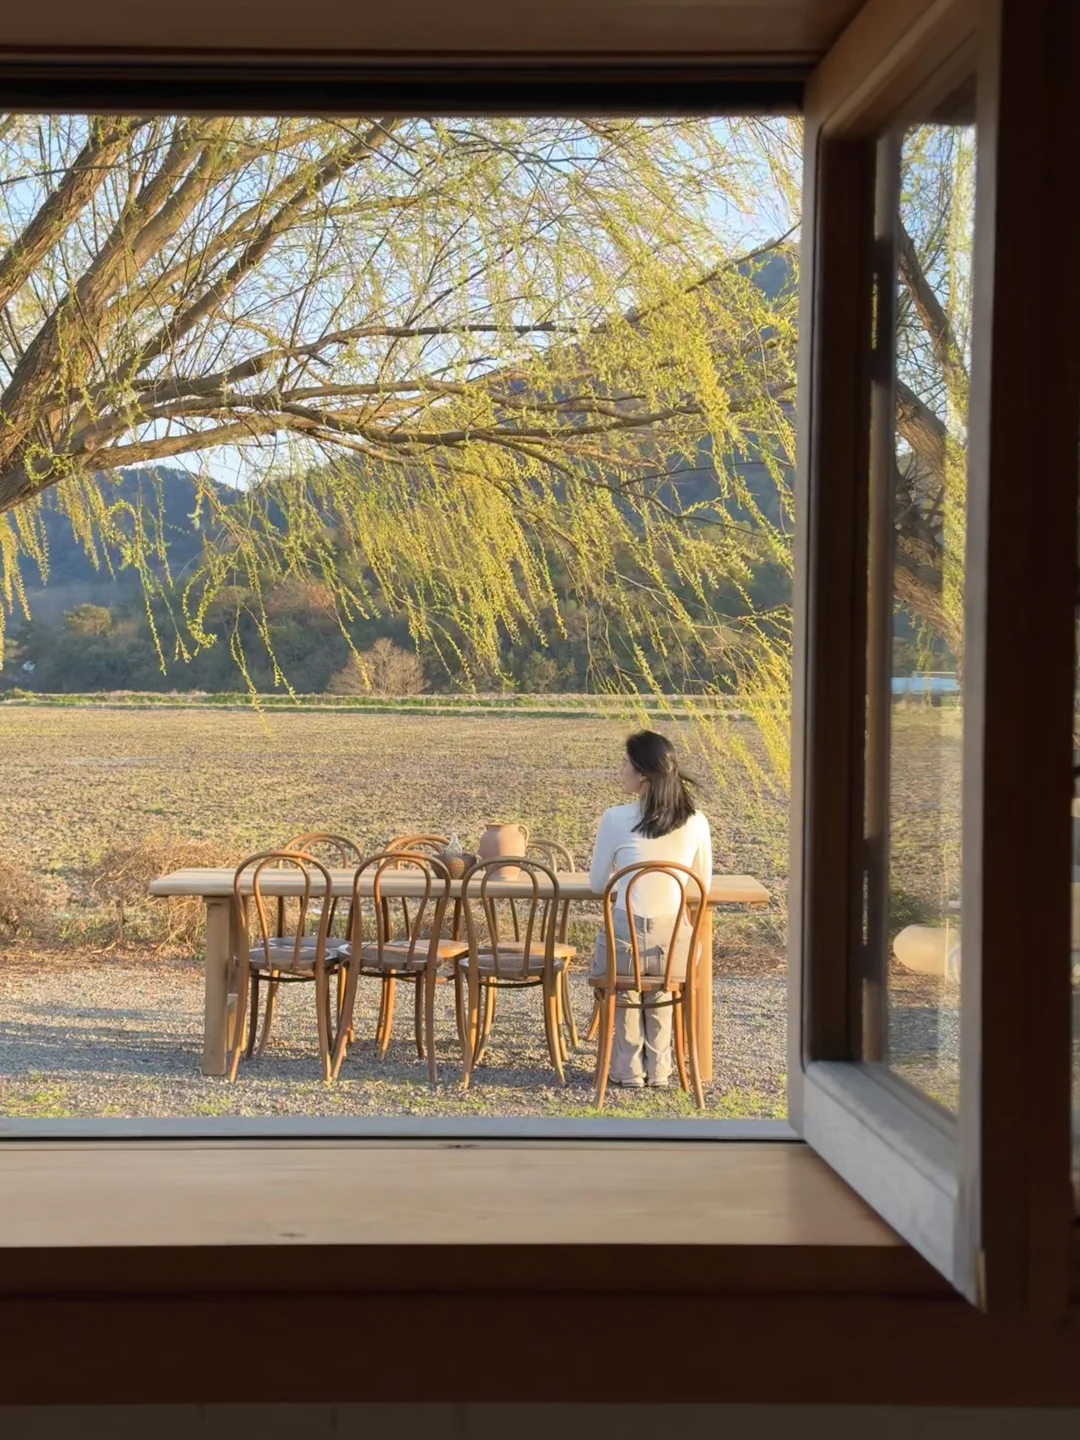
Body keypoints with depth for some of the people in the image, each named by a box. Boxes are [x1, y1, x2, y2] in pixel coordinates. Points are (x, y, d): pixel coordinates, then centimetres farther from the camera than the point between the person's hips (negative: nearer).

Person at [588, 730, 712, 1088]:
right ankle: (658, 1069, 38)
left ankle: (627, 1069, 34)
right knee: (661, 994, 37)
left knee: (624, 996, 33)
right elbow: (702, 887, 9)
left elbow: (597, 885, 1)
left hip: (624, 939, -2)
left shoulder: (616, 819, -12)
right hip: (674, 942, 3)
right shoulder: (695, 821, -3)